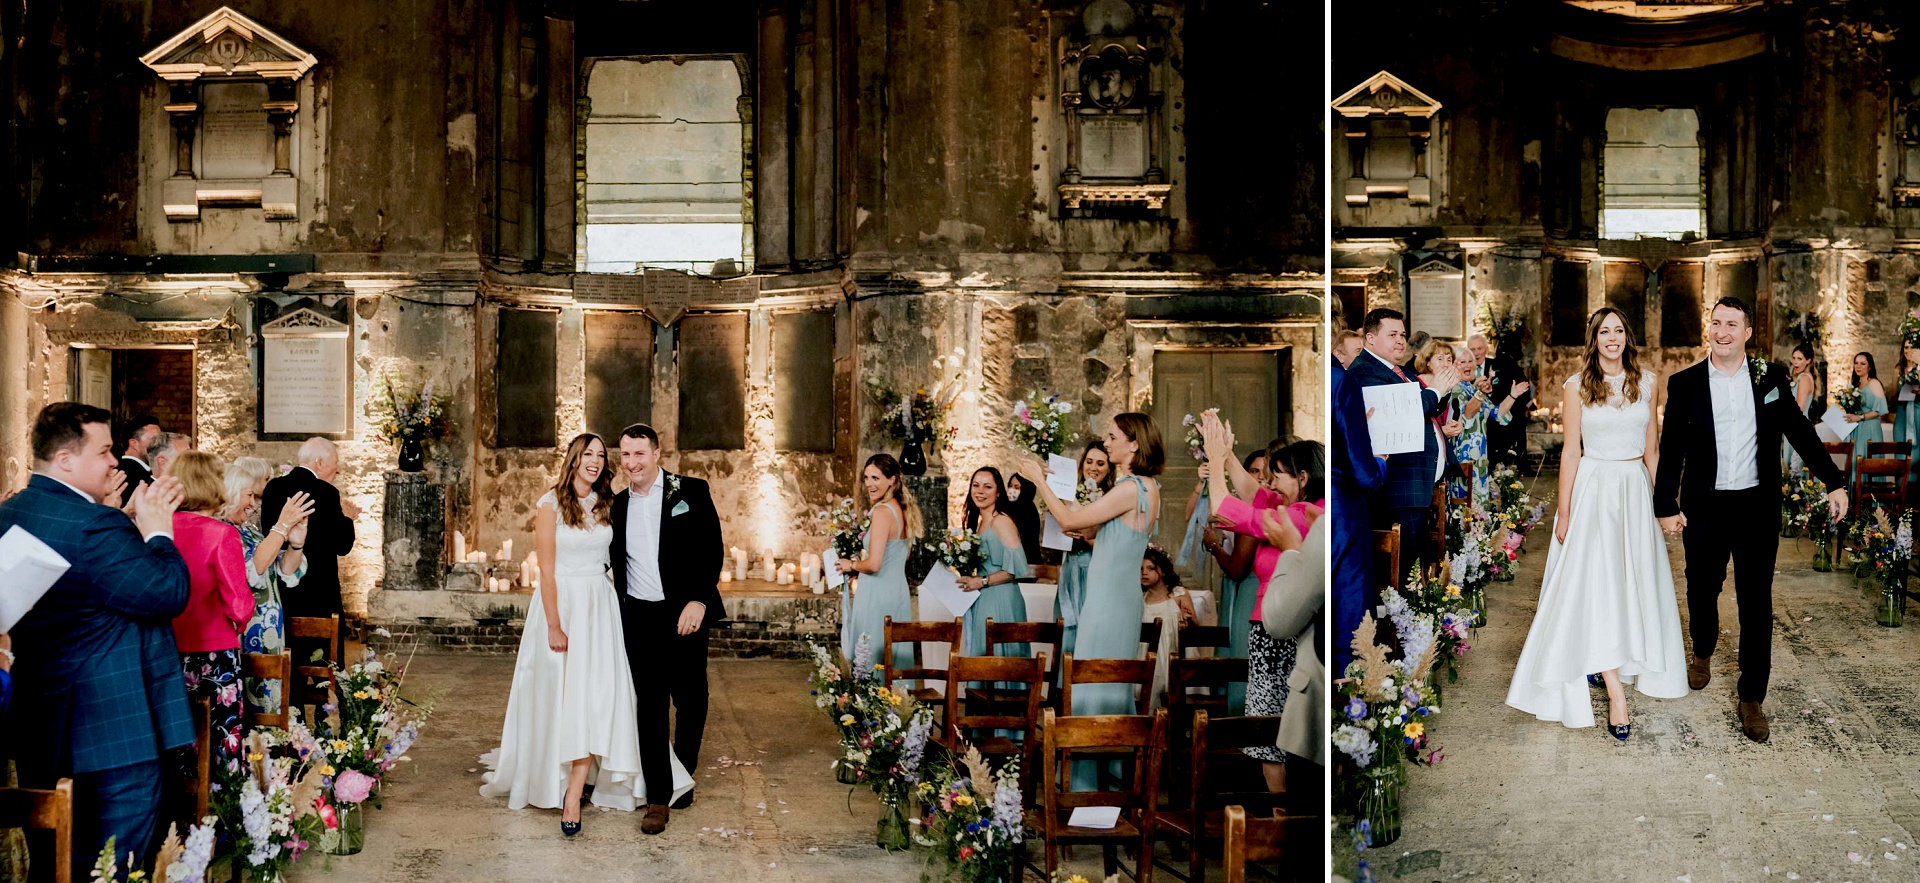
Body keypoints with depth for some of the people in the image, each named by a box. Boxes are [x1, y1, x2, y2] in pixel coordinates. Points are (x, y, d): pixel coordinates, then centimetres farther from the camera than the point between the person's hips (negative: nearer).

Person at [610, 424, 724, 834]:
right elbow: (618, 565, 16)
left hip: (684, 614, -2)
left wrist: (699, 601, -15)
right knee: (650, 707, -1)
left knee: (690, 701, 9)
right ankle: (658, 798, 1)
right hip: (639, 618, 2)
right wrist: (620, 612, 10)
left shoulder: (691, 492, -3)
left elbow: (713, 549, -6)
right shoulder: (618, 504, 10)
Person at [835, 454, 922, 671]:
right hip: (900, 590, 9)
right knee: (895, 657, 12)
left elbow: (874, 564, -23)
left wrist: (851, 565, -4)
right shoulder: (904, 510, 8)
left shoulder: (882, 511, -17)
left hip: (877, 594, -9)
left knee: (868, 662, -2)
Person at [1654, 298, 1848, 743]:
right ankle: (1703, 653, 45)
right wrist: (1666, 505, -6)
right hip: (1704, 508, 0)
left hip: (1757, 506, 0)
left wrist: (1834, 482, 4)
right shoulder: (1684, 383, -2)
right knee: (1702, 589, 15)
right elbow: (1671, 449, -1)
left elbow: (1800, 432, 7)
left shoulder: (1769, 378, 1)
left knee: (1756, 601, 1)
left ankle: (1751, 697, 8)